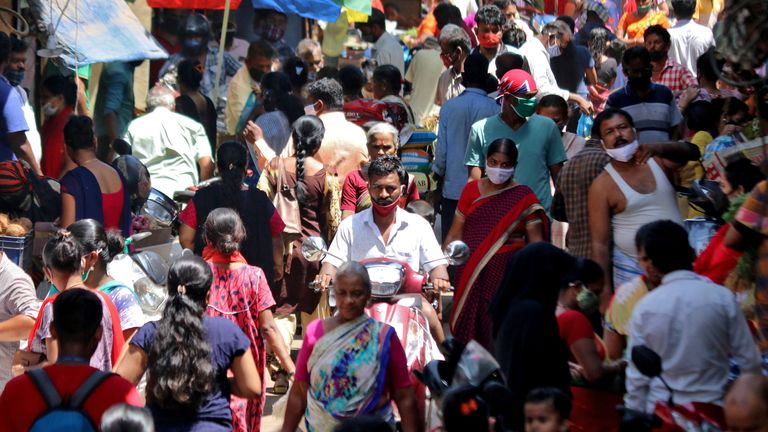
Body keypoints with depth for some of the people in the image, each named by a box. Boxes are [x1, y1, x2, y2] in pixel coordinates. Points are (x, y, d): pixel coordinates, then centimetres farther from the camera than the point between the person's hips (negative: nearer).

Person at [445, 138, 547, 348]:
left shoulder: (523, 198, 3)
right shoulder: (471, 190, 11)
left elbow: (536, 241, 0)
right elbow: (455, 234, 11)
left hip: (507, 275, -3)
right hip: (471, 274, 3)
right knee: (469, 331, 3)